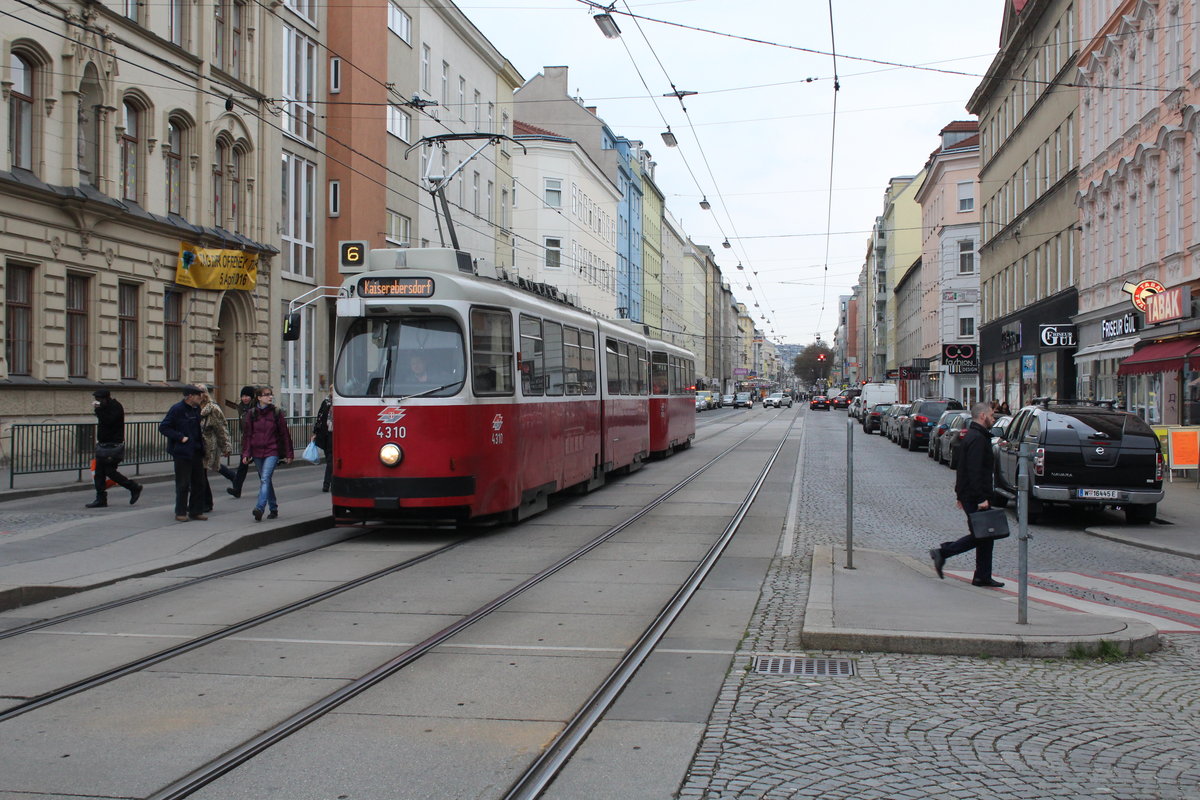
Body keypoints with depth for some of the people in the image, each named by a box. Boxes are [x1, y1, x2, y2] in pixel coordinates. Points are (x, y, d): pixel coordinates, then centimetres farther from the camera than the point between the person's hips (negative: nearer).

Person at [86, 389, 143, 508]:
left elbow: (108, 420, -28)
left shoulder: (116, 407, -13)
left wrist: (98, 409, -23)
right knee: (99, 473, 5)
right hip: (103, 445, 9)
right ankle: (101, 499, 9)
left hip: (113, 446, -9)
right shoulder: (106, 406, 14)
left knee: (110, 471, -8)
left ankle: (135, 488, 6)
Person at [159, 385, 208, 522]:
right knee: (183, 484, -2)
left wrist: (200, 434, 11)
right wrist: (180, 437, -18)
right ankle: (180, 513, 7)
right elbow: (163, 427, -13)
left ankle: (196, 511, 18)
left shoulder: (196, 408, 11)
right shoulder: (177, 409, -12)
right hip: (182, 453, -8)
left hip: (196, 452, 8)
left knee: (199, 482, 9)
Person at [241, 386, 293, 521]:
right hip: (257, 452, 3)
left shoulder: (277, 413, 0)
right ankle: (273, 509, 22)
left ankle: (259, 508, -27)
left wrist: (288, 454, 3)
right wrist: (246, 453, -1)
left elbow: (284, 434, 3)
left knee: (265, 479, -18)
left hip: (272, 452, -3)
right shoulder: (251, 414, 5)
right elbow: (247, 434, 6)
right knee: (265, 480, 11)